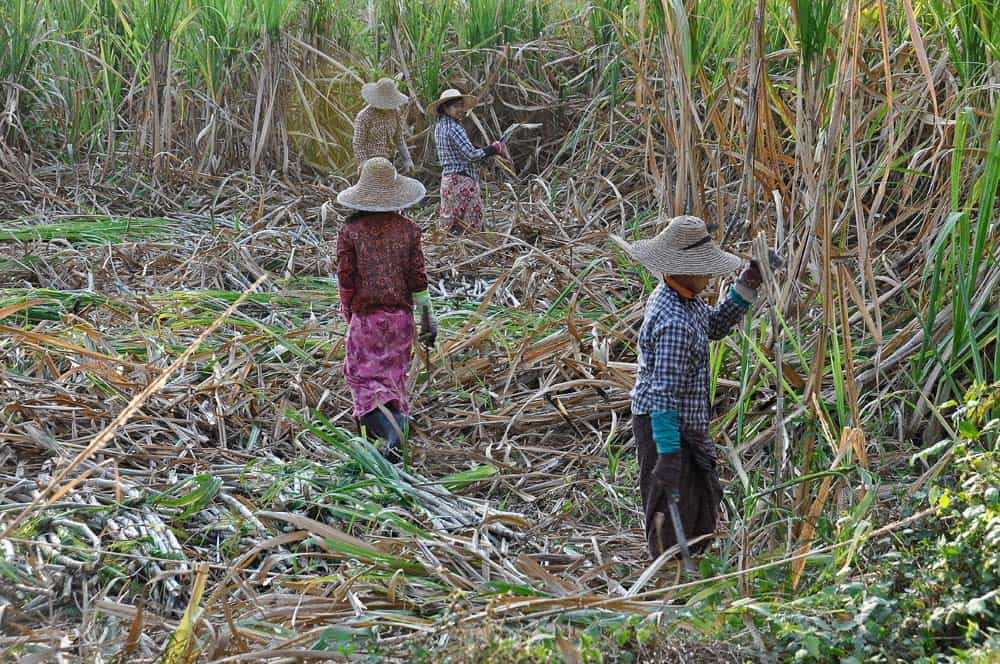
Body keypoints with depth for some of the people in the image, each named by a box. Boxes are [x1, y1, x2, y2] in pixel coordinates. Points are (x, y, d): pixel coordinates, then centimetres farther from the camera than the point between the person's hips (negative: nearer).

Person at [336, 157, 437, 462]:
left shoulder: (351, 230, -8)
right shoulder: (407, 229, -2)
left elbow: (345, 279, -5)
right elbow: (417, 277, -2)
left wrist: (347, 311, 11)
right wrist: (427, 317, 4)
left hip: (365, 316, -2)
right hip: (401, 314, 3)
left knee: (363, 375, 3)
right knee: (394, 375, 14)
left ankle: (392, 431, -19)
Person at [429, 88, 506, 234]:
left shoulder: (440, 126, 11)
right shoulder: (454, 128, -17)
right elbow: (471, 155, -20)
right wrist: (494, 149, -8)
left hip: (447, 177, 9)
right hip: (462, 180, -9)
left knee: (450, 224, 11)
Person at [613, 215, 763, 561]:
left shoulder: (677, 297, 3)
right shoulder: (675, 324, -28)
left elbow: (716, 325, 21)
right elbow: (663, 393, -31)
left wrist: (746, 287, 7)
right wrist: (668, 455, -33)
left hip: (687, 425, 11)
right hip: (666, 428, -11)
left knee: (704, 506, 22)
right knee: (671, 517, 0)